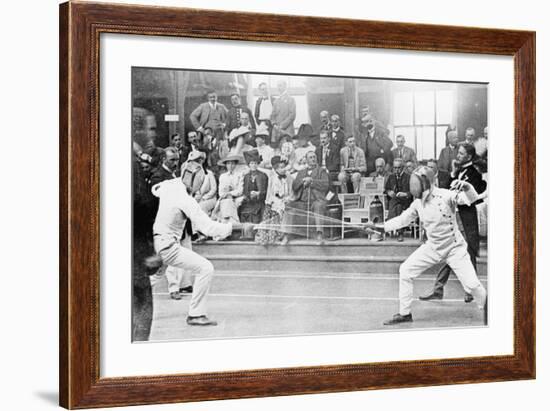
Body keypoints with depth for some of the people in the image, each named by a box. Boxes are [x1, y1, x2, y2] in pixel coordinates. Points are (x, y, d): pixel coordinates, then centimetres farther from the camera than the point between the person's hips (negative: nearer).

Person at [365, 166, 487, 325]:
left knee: (471, 284, -12)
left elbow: (472, 198, -33)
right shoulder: (418, 203, -4)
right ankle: (405, 313, 10)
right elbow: (403, 219, 10)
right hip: (433, 247, 6)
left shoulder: (445, 195, -22)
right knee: (405, 271, -3)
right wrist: (379, 227, 6)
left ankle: (486, 309, 19)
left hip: (454, 247, -5)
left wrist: (465, 186, -55)